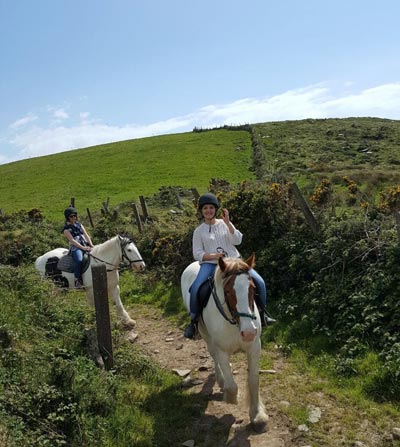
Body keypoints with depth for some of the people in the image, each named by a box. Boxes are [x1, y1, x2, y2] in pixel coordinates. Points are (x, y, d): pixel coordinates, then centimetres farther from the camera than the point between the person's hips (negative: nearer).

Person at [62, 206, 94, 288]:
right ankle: (77, 281, -29)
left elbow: (86, 235, 11)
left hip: (86, 245, 6)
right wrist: (82, 247, -21)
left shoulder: (79, 224, 18)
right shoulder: (66, 229, 1)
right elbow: (72, 240, -10)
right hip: (75, 248, -6)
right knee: (79, 260, -35)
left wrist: (91, 245, -6)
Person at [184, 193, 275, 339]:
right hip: (210, 263, -2)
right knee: (195, 288, -29)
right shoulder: (199, 231, 7)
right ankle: (193, 321, -9)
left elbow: (237, 240, -2)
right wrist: (214, 256, -16)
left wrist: (228, 222, -11)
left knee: (259, 282, -13)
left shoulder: (225, 224, 11)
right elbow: (197, 254, 1)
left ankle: (262, 313, 10)